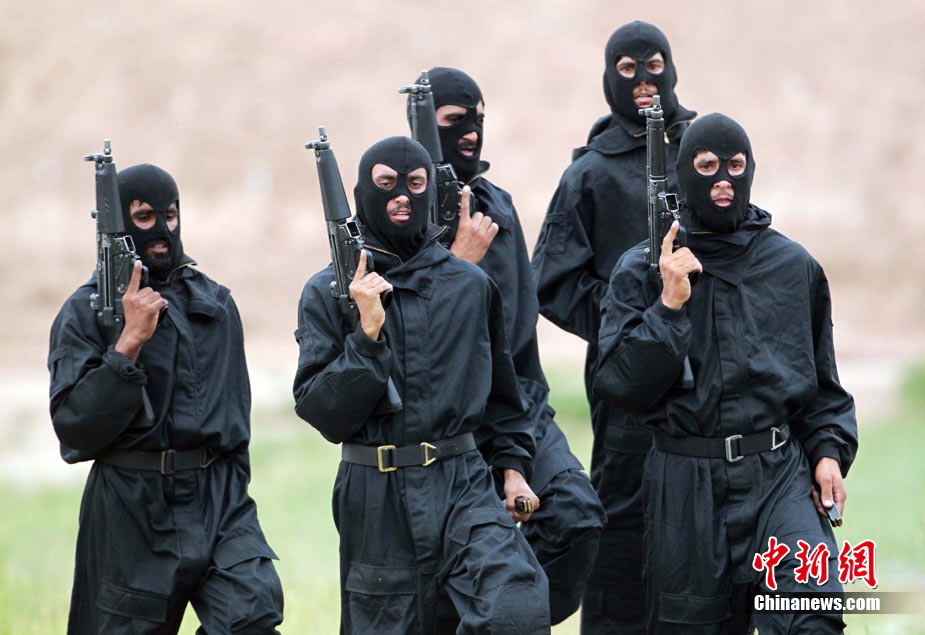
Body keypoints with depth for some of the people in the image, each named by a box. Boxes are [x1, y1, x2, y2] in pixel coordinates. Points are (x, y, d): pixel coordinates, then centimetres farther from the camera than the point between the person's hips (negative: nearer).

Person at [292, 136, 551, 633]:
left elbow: (501, 393, 22)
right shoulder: (328, 292, 2)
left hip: (462, 484, 1)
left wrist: (513, 466, 12)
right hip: (376, 498, -1)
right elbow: (319, 410, -5)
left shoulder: (470, 285, 9)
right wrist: (368, 332, -14)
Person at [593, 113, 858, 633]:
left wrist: (830, 452, 5)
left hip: (780, 473, 0)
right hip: (685, 485, 0)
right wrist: (670, 305, -11)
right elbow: (621, 386, -5)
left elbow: (822, 383, 19)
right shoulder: (642, 270, 3)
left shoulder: (794, 267, 9)